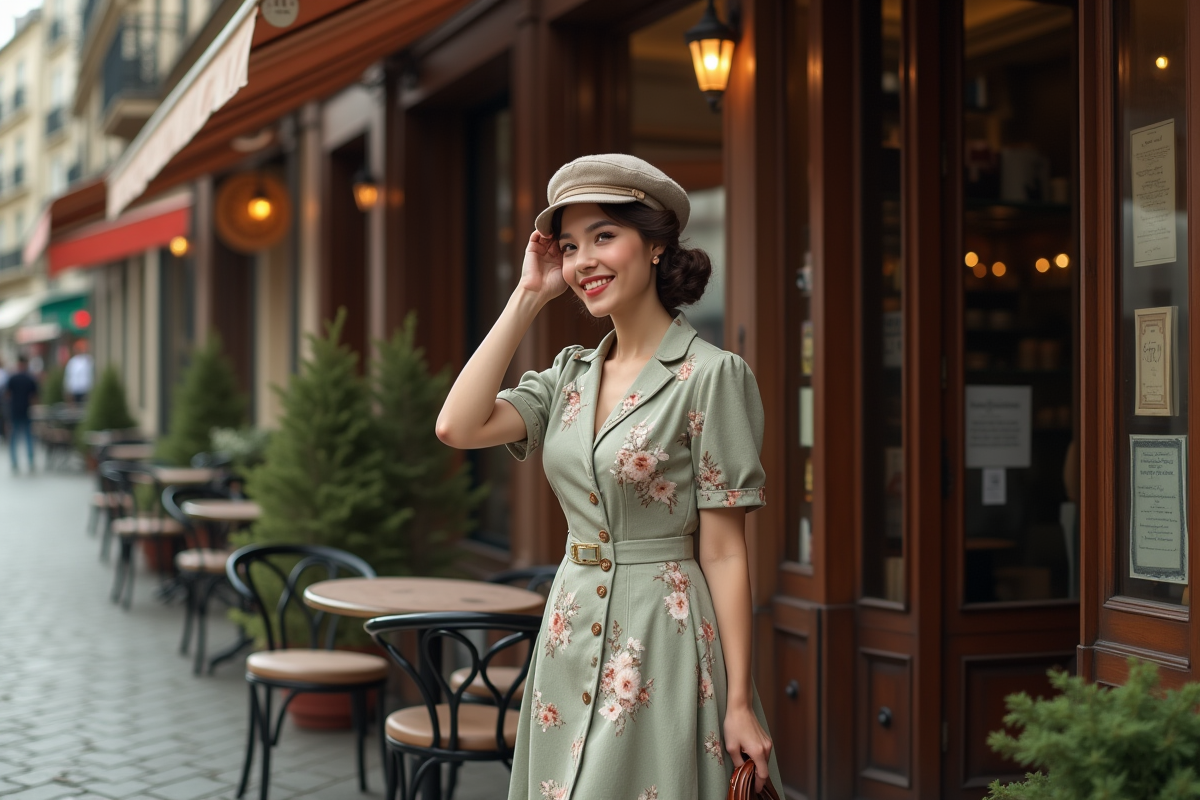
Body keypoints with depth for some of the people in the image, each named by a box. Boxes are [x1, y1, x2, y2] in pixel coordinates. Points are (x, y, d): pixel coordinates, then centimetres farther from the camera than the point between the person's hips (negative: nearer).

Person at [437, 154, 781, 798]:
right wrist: (527, 296, -2)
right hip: (570, 637, 6)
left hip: (663, 642, -6)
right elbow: (458, 426, -8)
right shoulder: (570, 374, 8)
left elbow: (723, 551, -11)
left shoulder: (711, 374, -10)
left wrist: (739, 702, -12)